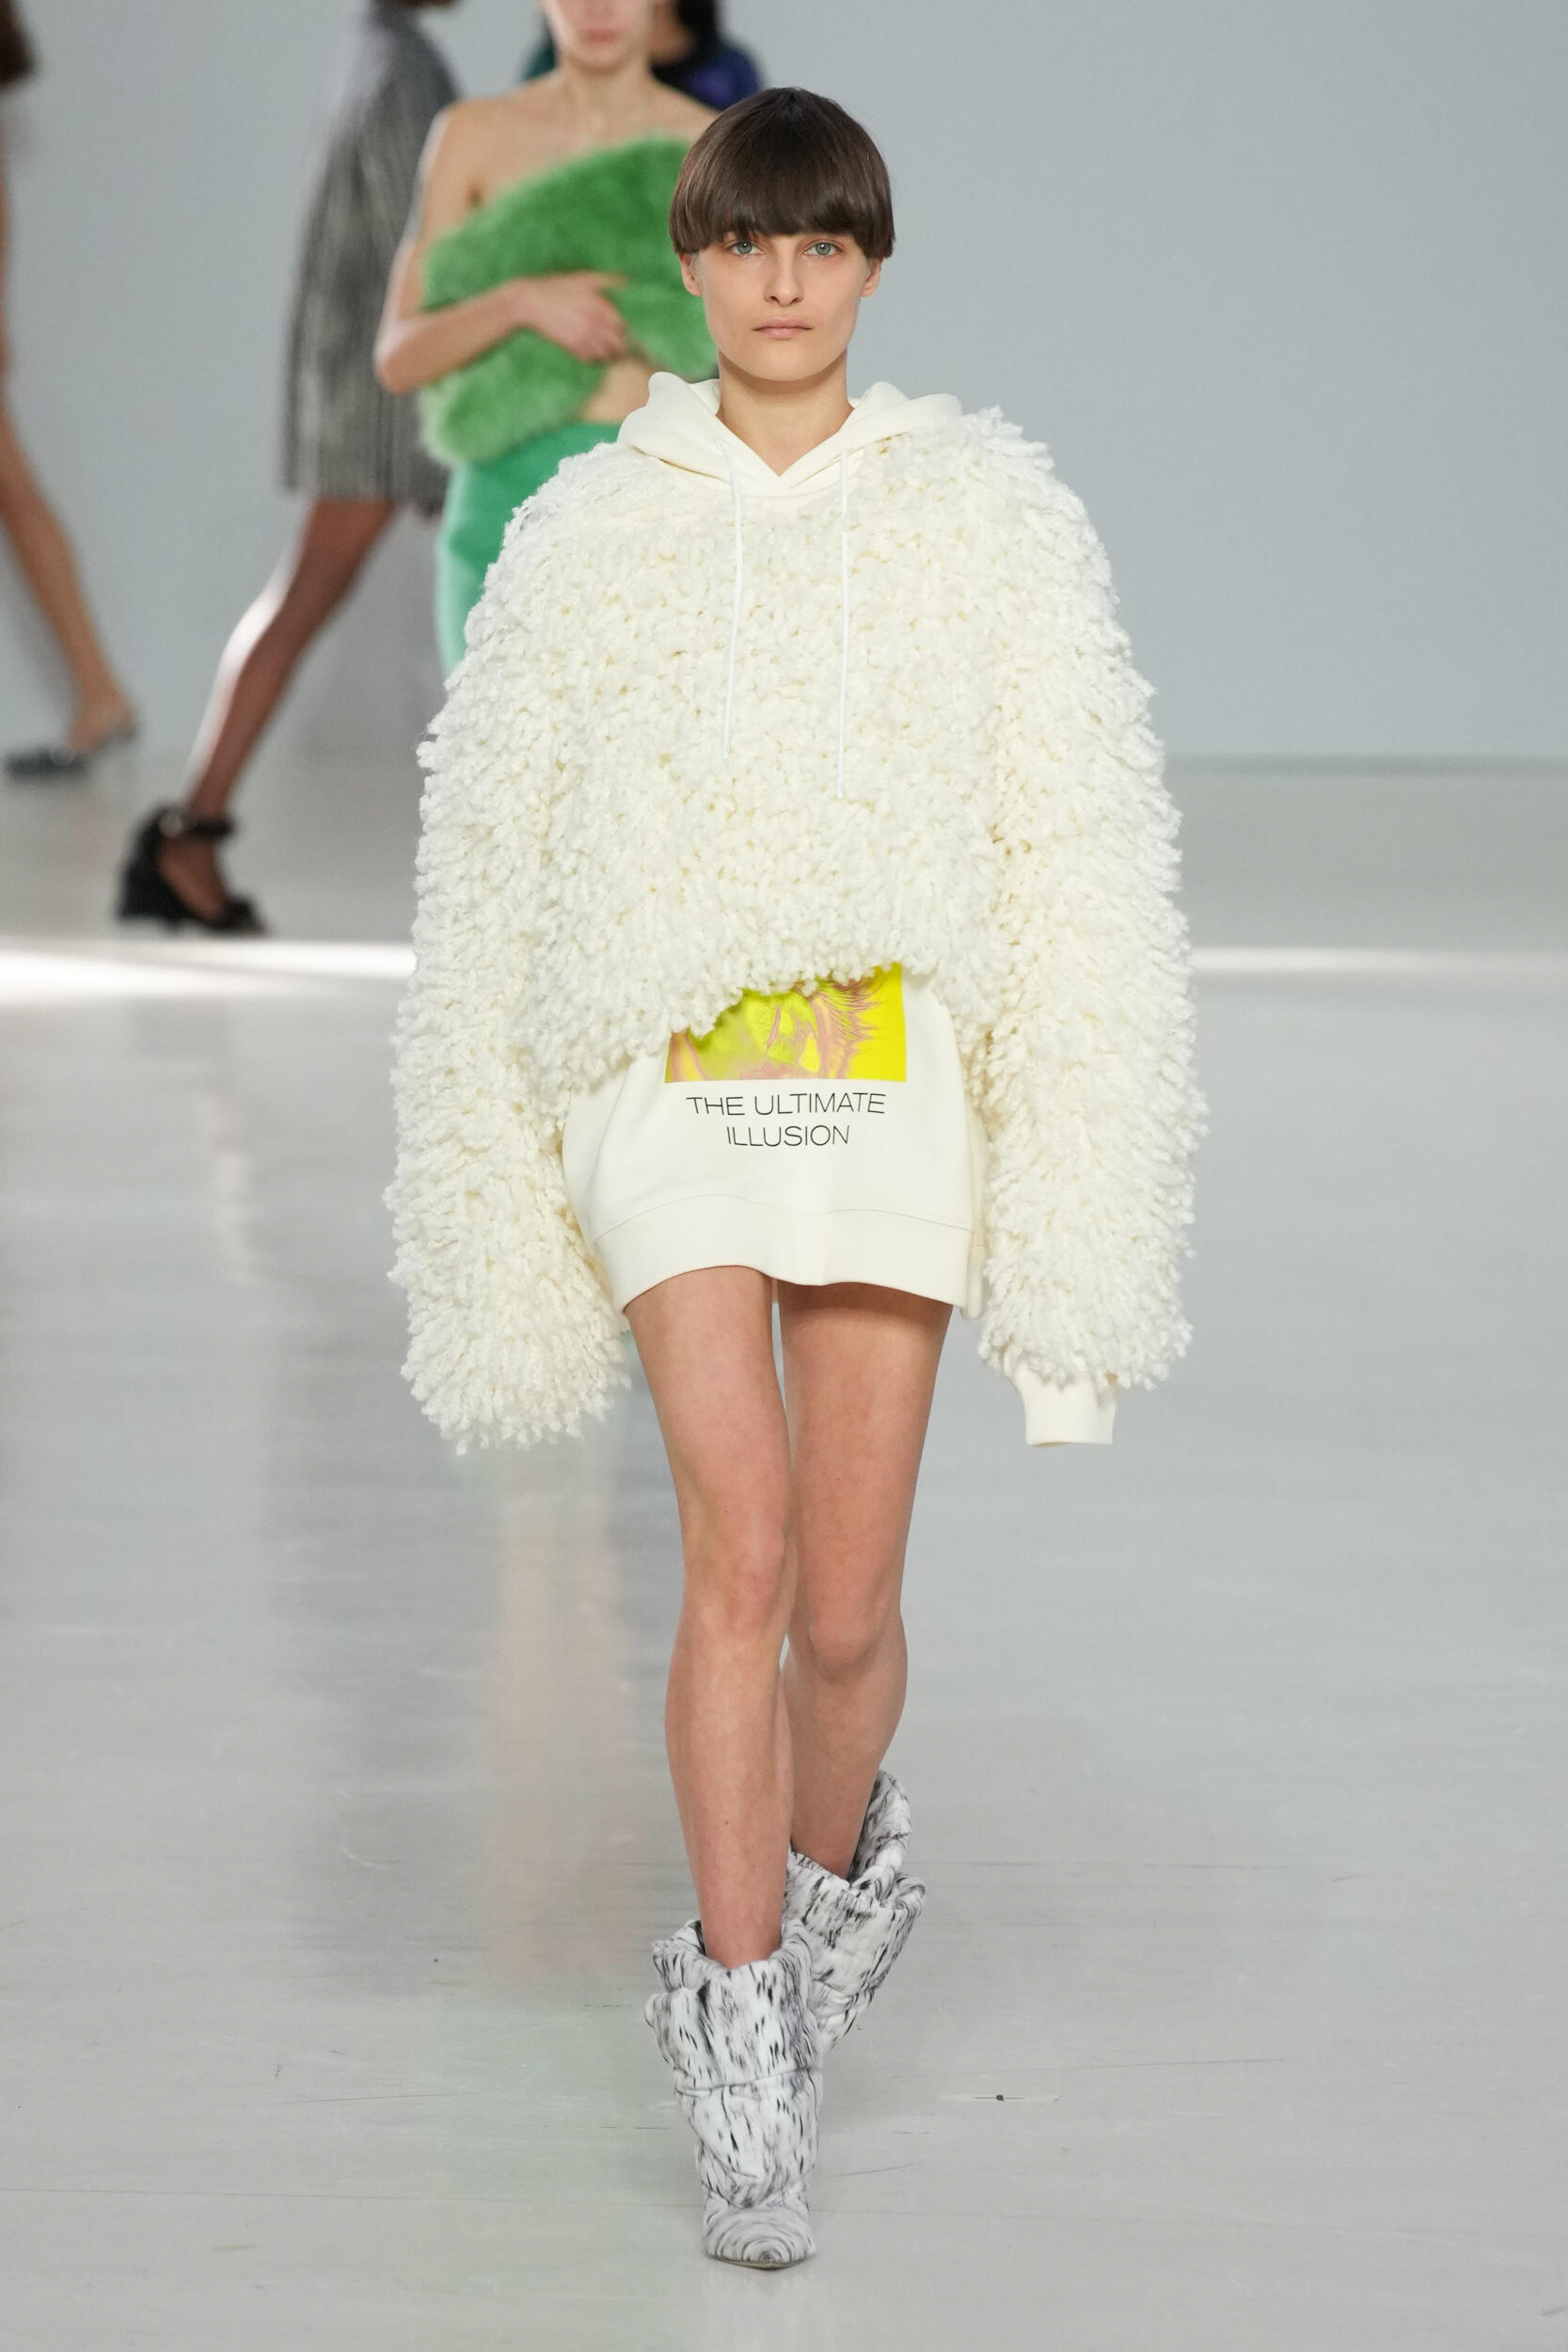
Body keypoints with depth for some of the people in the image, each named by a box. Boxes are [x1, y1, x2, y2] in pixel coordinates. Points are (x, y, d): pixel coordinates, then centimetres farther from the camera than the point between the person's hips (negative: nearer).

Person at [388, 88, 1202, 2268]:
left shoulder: (987, 514, 4)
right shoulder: (589, 531, 7)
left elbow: (1083, 858, 1)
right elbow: (492, 862, 12)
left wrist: (1076, 1201, -5)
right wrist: (499, 1188, 10)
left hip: (894, 1071, 0)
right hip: (670, 1081, 0)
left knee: (844, 1599, 2)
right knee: (739, 1545, -14)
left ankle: (831, 1873, 34)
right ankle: (746, 2050, -5)